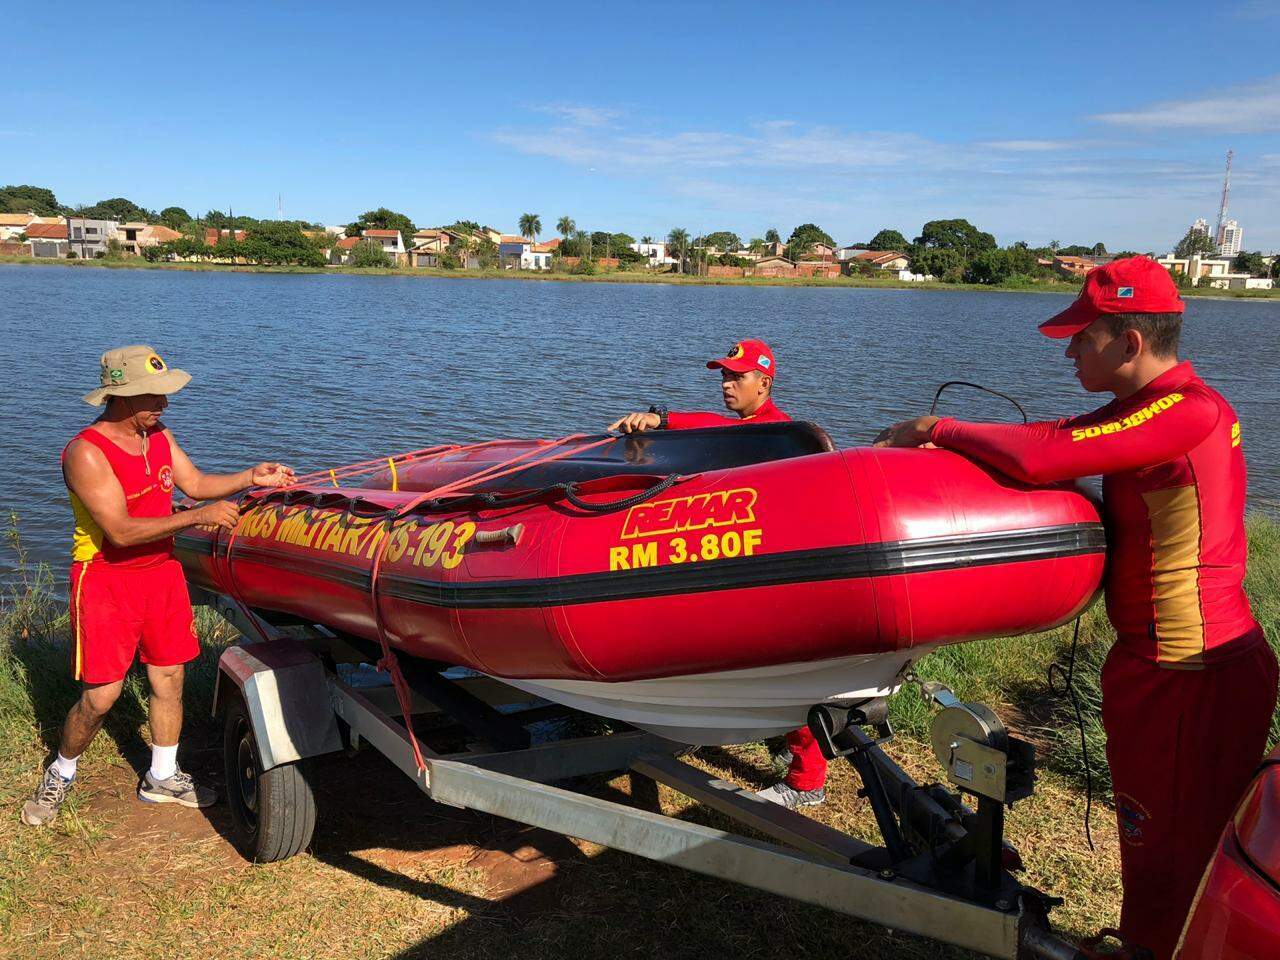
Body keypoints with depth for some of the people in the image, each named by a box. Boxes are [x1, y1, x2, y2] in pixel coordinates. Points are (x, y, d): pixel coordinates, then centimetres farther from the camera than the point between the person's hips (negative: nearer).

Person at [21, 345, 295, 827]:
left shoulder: (159, 437, 4)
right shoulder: (86, 452, -20)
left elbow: (197, 483, 12)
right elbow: (121, 531, -25)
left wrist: (250, 478, -2)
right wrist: (198, 517, -29)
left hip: (162, 572, 7)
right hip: (106, 581, -6)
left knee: (170, 679, 10)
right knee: (100, 696, -1)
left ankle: (162, 778, 27)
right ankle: (61, 774, 27)